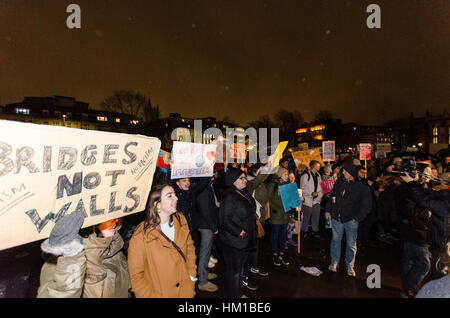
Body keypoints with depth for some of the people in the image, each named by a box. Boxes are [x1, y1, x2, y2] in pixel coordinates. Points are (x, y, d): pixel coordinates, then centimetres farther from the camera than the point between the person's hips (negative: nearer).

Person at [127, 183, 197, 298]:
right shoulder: (141, 237, -23)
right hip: (161, 293, -4)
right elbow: (135, 276, -13)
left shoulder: (181, 220, -9)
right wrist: (152, 296, -14)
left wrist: (192, 274, 1)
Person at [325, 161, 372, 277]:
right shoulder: (339, 183, 4)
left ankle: (350, 266, 27)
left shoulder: (362, 187, -7)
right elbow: (331, 197, 15)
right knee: (335, 240, 13)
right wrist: (328, 210, 9)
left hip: (351, 220, -3)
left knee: (351, 244, 8)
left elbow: (367, 205, -4)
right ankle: (334, 263, 29)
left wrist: (357, 218, -9)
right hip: (336, 218, 3)